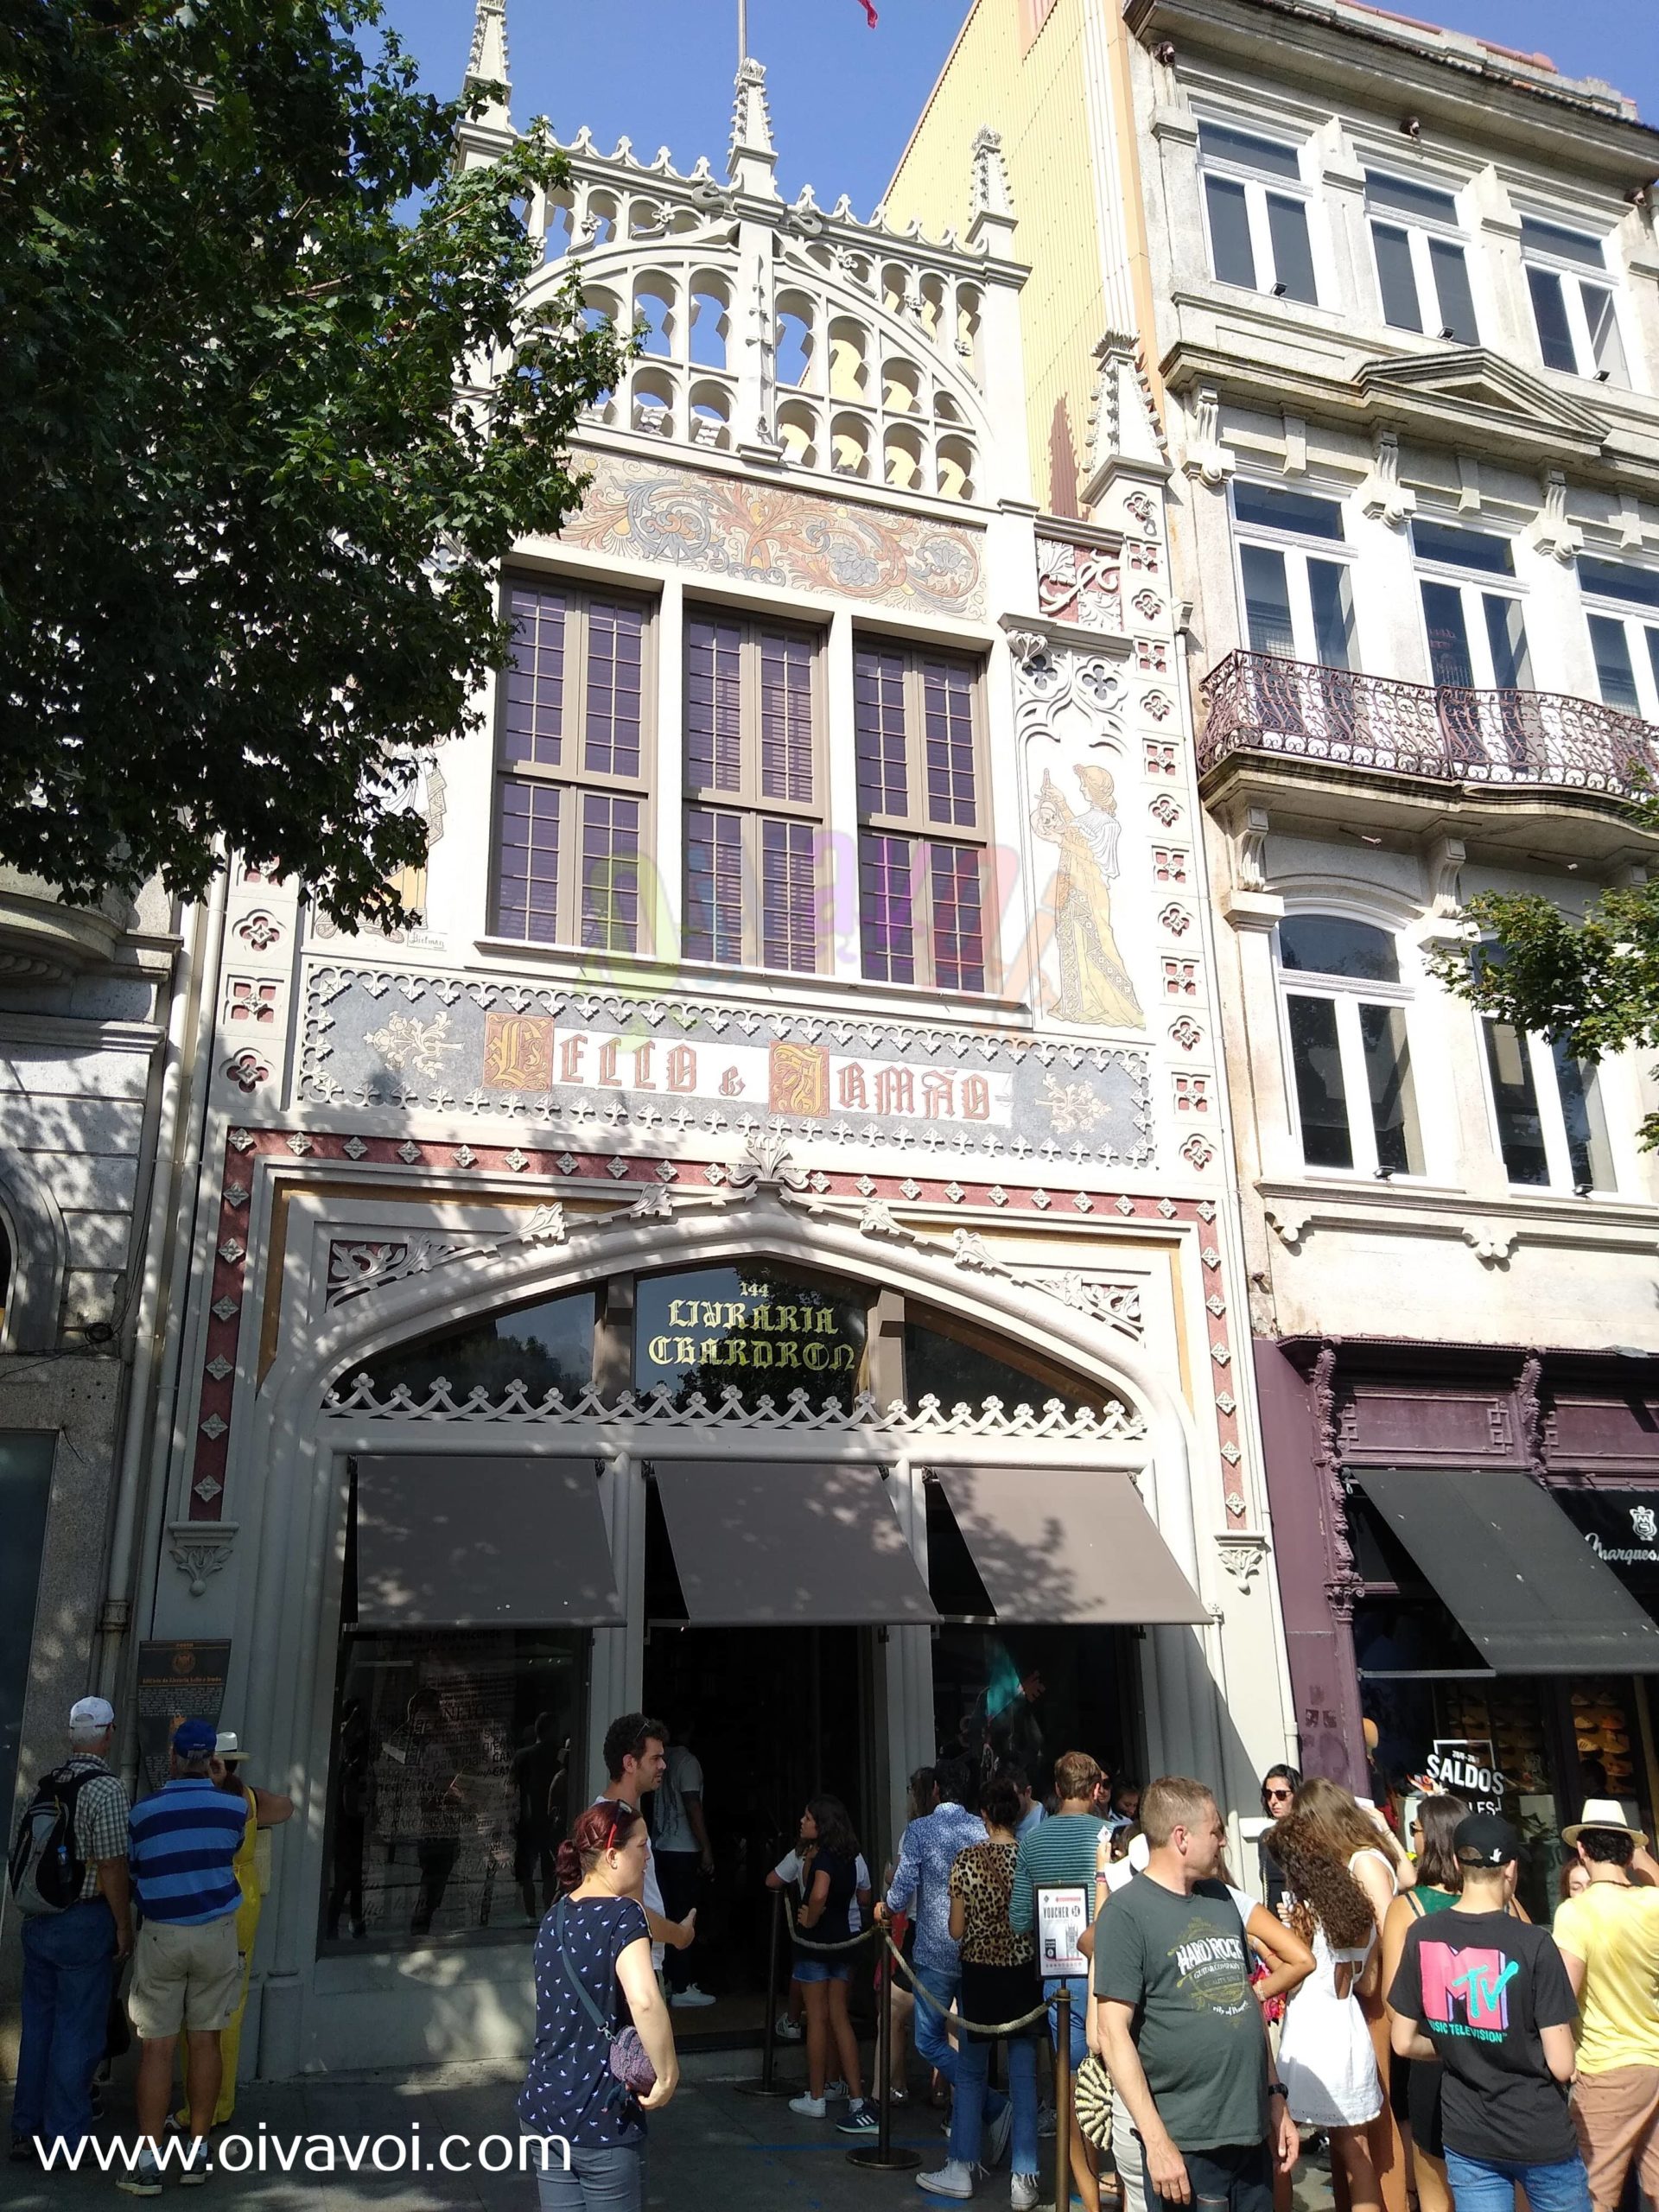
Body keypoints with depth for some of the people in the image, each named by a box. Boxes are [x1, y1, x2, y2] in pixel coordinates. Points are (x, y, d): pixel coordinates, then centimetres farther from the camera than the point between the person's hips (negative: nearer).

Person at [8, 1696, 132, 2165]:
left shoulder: (47, 1782, 3)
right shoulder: (105, 1788, -19)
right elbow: (111, 1866, -19)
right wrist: (124, 1926, -7)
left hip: (37, 1921, 7)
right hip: (84, 1922, -7)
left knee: (38, 2023, 17)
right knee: (77, 2032, 4)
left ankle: (26, 2130, 27)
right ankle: (65, 2138, 11)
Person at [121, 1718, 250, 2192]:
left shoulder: (143, 1812, -6)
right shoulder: (234, 1806, -5)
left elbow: (134, 1872, 7)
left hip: (161, 1936, -1)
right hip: (217, 1933, 1)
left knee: (157, 2047, 3)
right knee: (204, 2042, 8)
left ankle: (148, 2163, 4)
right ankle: (197, 2153, 15)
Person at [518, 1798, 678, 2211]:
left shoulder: (556, 1916, 7)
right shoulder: (622, 1914, -17)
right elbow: (644, 2000, -35)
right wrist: (667, 2075, -21)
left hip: (541, 2109, 7)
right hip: (600, 2120, -7)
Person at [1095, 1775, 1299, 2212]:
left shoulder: (1220, 1899, 11)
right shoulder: (1128, 1912, -13)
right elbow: (1113, 2032, -16)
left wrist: (1275, 2098, 14)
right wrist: (1156, 2141, -19)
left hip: (1252, 2130, 7)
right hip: (1184, 2143, -7)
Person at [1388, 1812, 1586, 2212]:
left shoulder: (1422, 1935, -6)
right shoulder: (1534, 1944, -17)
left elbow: (1404, 2043, 0)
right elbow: (1561, 2066, -14)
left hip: (1466, 2138, 3)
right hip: (1541, 2138, -2)